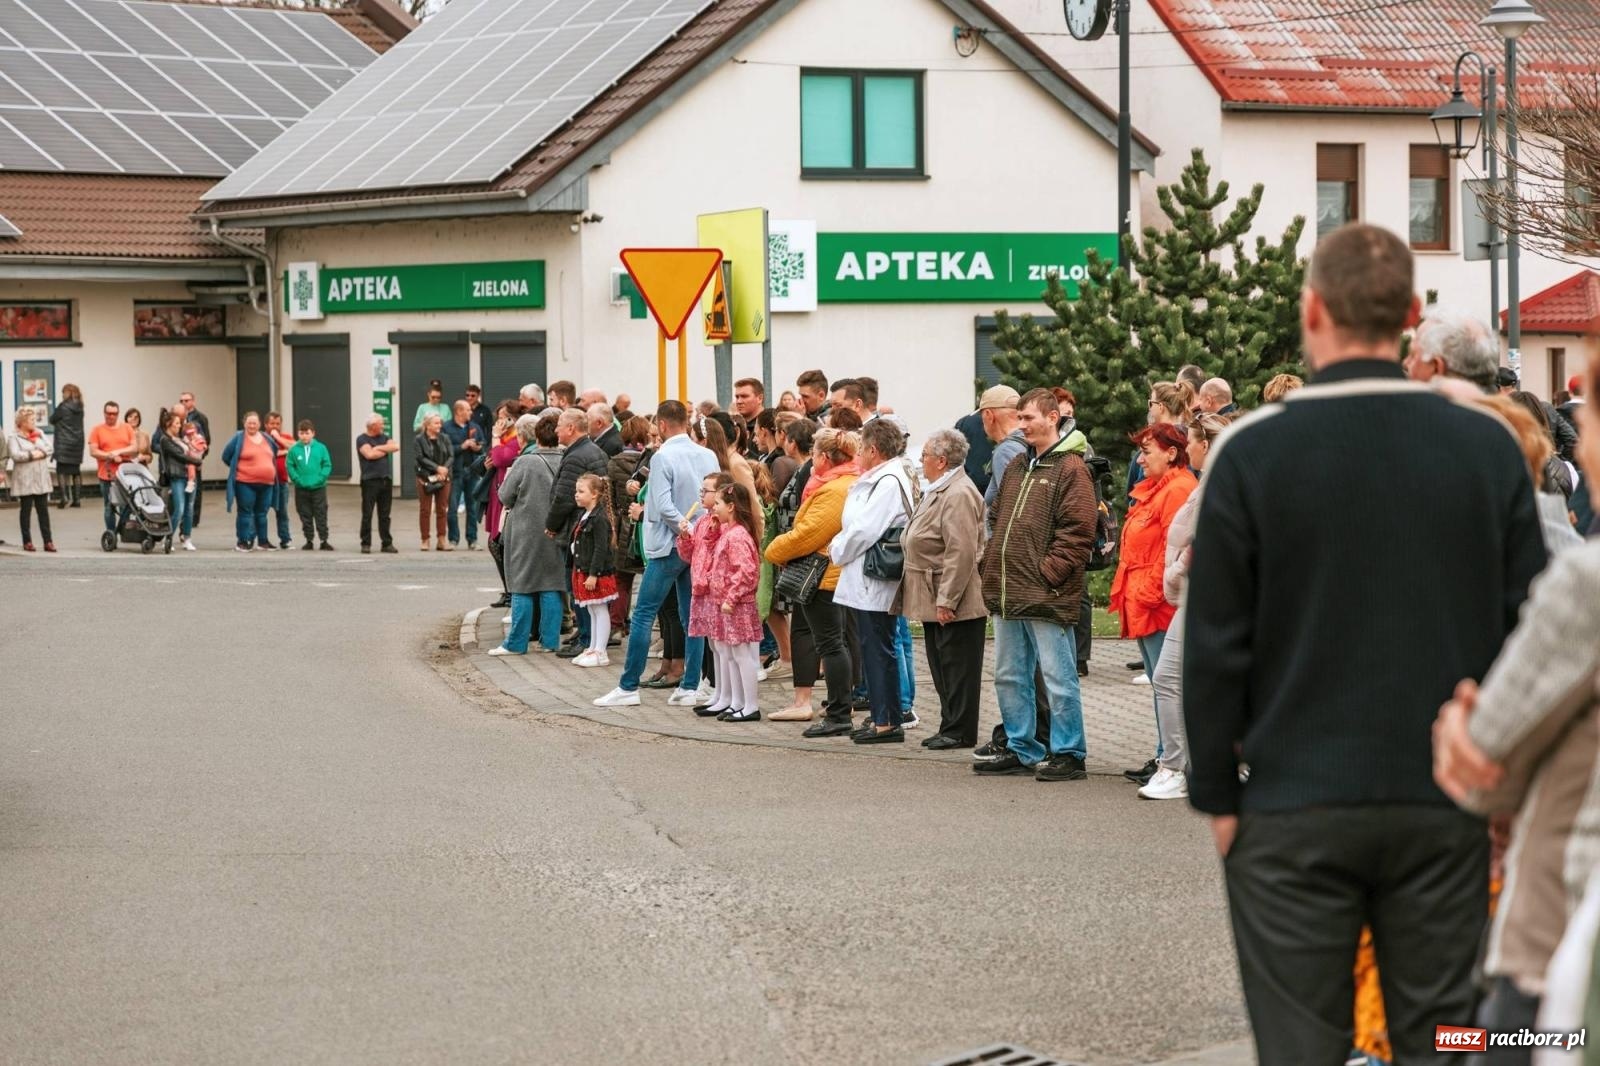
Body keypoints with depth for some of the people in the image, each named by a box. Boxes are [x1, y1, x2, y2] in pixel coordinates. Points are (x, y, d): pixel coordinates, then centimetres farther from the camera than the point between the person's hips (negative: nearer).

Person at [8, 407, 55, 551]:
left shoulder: (40, 433, 12)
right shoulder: (14, 437, -5)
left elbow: (50, 448, 5)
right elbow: (15, 455, -18)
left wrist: (41, 453, -12)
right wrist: (31, 455, -13)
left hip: (41, 479, 5)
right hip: (25, 480, -5)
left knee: (43, 510, 4)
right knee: (26, 510, 3)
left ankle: (48, 541, 4)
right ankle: (27, 541, 9)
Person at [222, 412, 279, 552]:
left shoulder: (267, 439, 10)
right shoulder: (239, 438, -3)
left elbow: (274, 454, 27)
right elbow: (226, 456, 0)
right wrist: (237, 467, 5)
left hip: (266, 483, 5)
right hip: (245, 483, -4)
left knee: (261, 513, 11)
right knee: (245, 513, -3)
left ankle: (263, 541, 19)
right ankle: (242, 542, 2)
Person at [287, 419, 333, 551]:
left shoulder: (321, 448, -3)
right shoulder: (294, 450, -3)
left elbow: (327, 465, -2)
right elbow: (290, 467, -1)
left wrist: (320, 478, -12)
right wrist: (297, 479, -12)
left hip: (318, 487, -1)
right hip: (301, 489, 1)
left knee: (321, 515, 2)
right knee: (305, 516, 9)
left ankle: (324, 541, 7)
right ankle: (309, 541, 17)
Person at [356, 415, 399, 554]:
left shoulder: (384, 438, 16)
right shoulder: (362, 439, 0)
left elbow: (396, 446, 0)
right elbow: (369, 454, -15)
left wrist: (379, 448, -7)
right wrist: (386, 451, -2)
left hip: (386, 480, 5)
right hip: (370, 480, -5)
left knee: (385, 515, 7)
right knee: (367, 515, -3)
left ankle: (387, 543, 11)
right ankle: (366, 544, 1)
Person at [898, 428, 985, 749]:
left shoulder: (958, 495, -19)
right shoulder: (938, 491, 16)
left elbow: (961, 553, -24)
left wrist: (946, 601, -24)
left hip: (955, 604, -11)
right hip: (934, 600, 11)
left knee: (957, 668, -3)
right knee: (942, 668, 14)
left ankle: (960, 731, 3)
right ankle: (950, 727, 20)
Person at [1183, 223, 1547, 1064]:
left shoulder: (1252, 452, -6)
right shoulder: (1487, 447, 0)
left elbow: (1216, 643, -4)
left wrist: (1216, 794, 4)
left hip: (1297, 812, -2)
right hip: (1446, 804, 2)